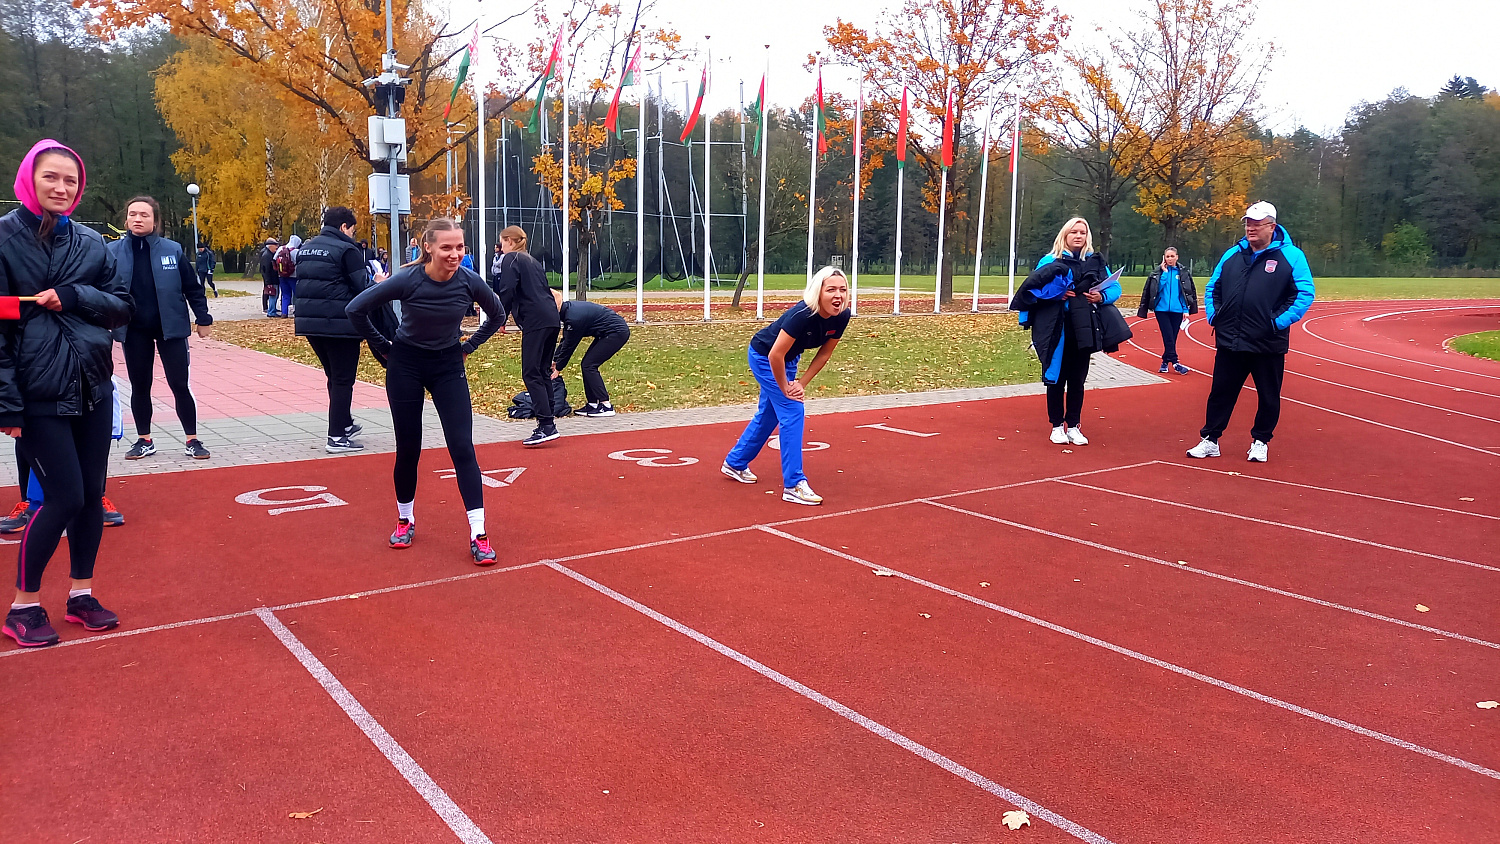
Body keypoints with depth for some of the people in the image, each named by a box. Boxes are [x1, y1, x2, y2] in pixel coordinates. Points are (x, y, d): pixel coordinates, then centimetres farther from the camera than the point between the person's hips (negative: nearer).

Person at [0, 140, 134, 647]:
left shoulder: (90, 243, 8)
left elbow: (123, 306, 7)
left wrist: (73, 297, -13)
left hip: (92, 390, 5)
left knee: (92, 494, 8)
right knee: (65, 498, -6)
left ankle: (81, 594, 24)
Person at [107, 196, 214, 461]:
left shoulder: (172, 250, -3)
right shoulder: (114, 251, -1)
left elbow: (192, 288, 2)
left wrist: (203, 319, 2)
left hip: (170, 328, -1)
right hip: (133, 331, 2)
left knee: (179, 385, 0)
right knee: (139, 387, 10)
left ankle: (192, 441, 10)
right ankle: (144, 441, 23)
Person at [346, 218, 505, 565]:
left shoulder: (470, 282, -15)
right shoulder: (407, 280, -21)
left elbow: (497, 316, 6)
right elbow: (356, 309, -11)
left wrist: (468, 346, 4)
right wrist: (383, 348, -4)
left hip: (448, 367, 1)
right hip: (406, 366, -1)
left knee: (462, 448, -7)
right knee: (408, 448, 6)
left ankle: (478, 535, -6)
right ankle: (405, 521, 28)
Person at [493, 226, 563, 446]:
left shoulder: (511, 259, 1)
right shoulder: (532, 261, 26)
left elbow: (507, 291, -11)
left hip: (535, 321, -9)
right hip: (552, 319, 9)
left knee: (531, 374, -9)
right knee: (543, 372, 14)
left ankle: (546, 426, -16)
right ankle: (548, 422, 16)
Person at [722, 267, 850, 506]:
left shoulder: (841, 317, -18)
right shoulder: (802, 315, -38)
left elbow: (825, 353, -5)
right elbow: (775, 355, -34)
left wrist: (802, 383, -10)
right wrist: (785, 389, -21)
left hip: (787, 359, 8)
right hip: (764, 357, -8)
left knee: (768, 414, 19)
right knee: (793, 412, -14)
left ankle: (734, 463, 39)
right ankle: (793, 485, -9)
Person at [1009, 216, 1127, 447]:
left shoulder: (1096, 262, 8)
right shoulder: (1050, 261, -2)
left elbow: (1115, 288, 9)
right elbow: (1031, 287, -6)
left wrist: (1102, 296, -12)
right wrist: (1056, 293, -20)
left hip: (1083, 331, 3)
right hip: (1056, 330, -3)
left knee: (1077, 379, 9)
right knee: (1056, 378, 4)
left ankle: (1073, 426, 19)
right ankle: (1057, 425, 16)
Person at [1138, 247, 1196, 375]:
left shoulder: (1183, 272, 5)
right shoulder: (1158, 272, 4)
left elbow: (1187, 292, 6)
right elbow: (1158, 288, -7)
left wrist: (1186, 309, -1)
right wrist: (1165, 272, -8)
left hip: (1177, 310, 1)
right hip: (1162, 309, -1)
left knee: (1172, 338, 5)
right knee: (1168, 337, -10)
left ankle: (1165, 362, 15)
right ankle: (1175, 362, -12)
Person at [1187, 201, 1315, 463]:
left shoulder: (1291, 256, -4)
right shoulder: (1232, 255, 10)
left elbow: (1306, 293, -8)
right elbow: (1212, 288, 18)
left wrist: (1279, 322, -15)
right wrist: (1213, 316, 4)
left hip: (1268, 344, -3)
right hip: (1229, 341, 3)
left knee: (1268, 397, 9)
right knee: (1220, 392, 9)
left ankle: (1260, 441, 25)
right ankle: (1210, 440, 18)